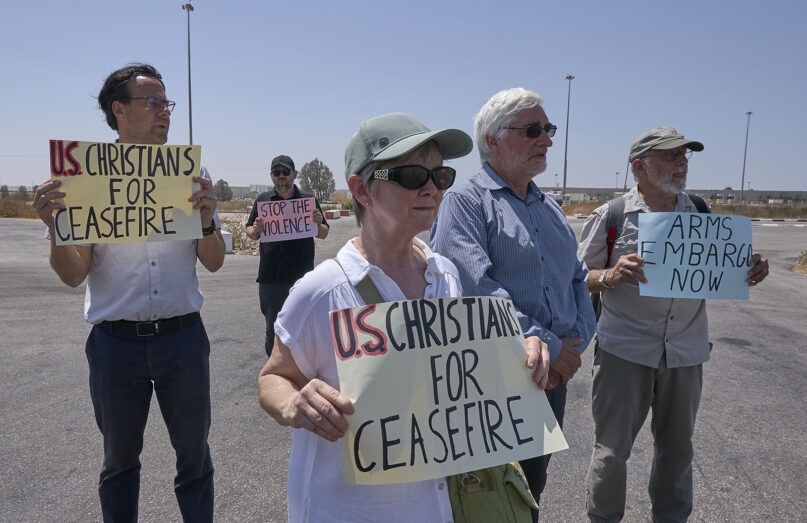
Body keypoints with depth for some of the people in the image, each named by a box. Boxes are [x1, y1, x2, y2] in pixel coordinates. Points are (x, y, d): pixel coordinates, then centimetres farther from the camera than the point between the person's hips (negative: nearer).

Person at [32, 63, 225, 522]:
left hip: (182, 335, 1)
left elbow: (214, 263, 3)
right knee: (120, 460, 18)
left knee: (194, 455, 12)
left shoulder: (191, 174, 2)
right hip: (116, 342, 0)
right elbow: (74, 275, -3)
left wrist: (208, 221, -16)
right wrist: (55, 227, -21)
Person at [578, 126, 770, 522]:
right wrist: (611, 276, -25)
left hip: (686, 353, 4)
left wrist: (750, 272, -8)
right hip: (624, 351, -4)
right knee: (612, 448, 6)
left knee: (677, 446, 19)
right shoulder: (611, 216, -6)